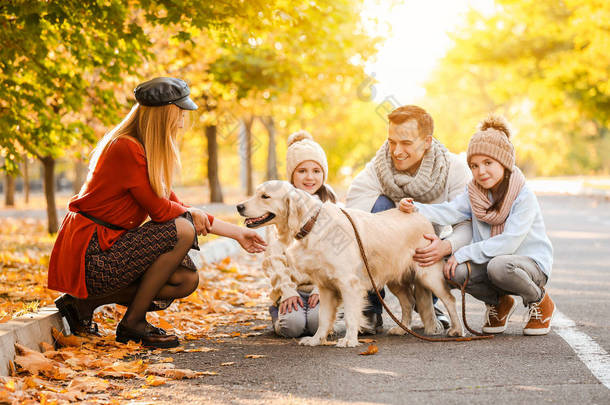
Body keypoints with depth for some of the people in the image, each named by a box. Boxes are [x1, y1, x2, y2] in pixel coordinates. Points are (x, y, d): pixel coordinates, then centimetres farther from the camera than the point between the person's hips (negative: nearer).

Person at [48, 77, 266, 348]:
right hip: (91, 254, -10)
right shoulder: (126, 148, -17)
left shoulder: (148, 153, 13)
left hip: (111, 247, 10)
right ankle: (133, 322, -8)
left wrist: (237, 233, 17)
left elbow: (175, 206, 17)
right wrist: (191, 213, 6)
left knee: (187, 280, 2)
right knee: (182, 231, -19)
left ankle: (86, 301, 7)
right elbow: (159, 210, -16)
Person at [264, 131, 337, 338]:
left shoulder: (330, 204, 10)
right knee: (293, 324, -26)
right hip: (291, 286, 0)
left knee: (318, 322, -27)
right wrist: (286, 290, -12)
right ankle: (278, 310, 10)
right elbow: (273, 255, 0)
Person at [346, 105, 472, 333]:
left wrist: (447, 246, -43)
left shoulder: (453, 168, -15)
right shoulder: (376, 170, -18)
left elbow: (468, 223, -22)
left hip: (429, 248, 1)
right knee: (380, 204, -30)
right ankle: (372, 309, -22)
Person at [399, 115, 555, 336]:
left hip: (531, 263, -5)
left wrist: (464, 253, -25)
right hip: (490, 259, 5)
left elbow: (509, 242, -23)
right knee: (454, 271, -26)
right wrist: (415, 209, -32)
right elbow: (450, 211, -14)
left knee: (499, 266, -38)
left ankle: (540, 300, -5)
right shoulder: (474, 193, 2)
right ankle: (498, 303, 6)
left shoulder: (524, 196, -15)